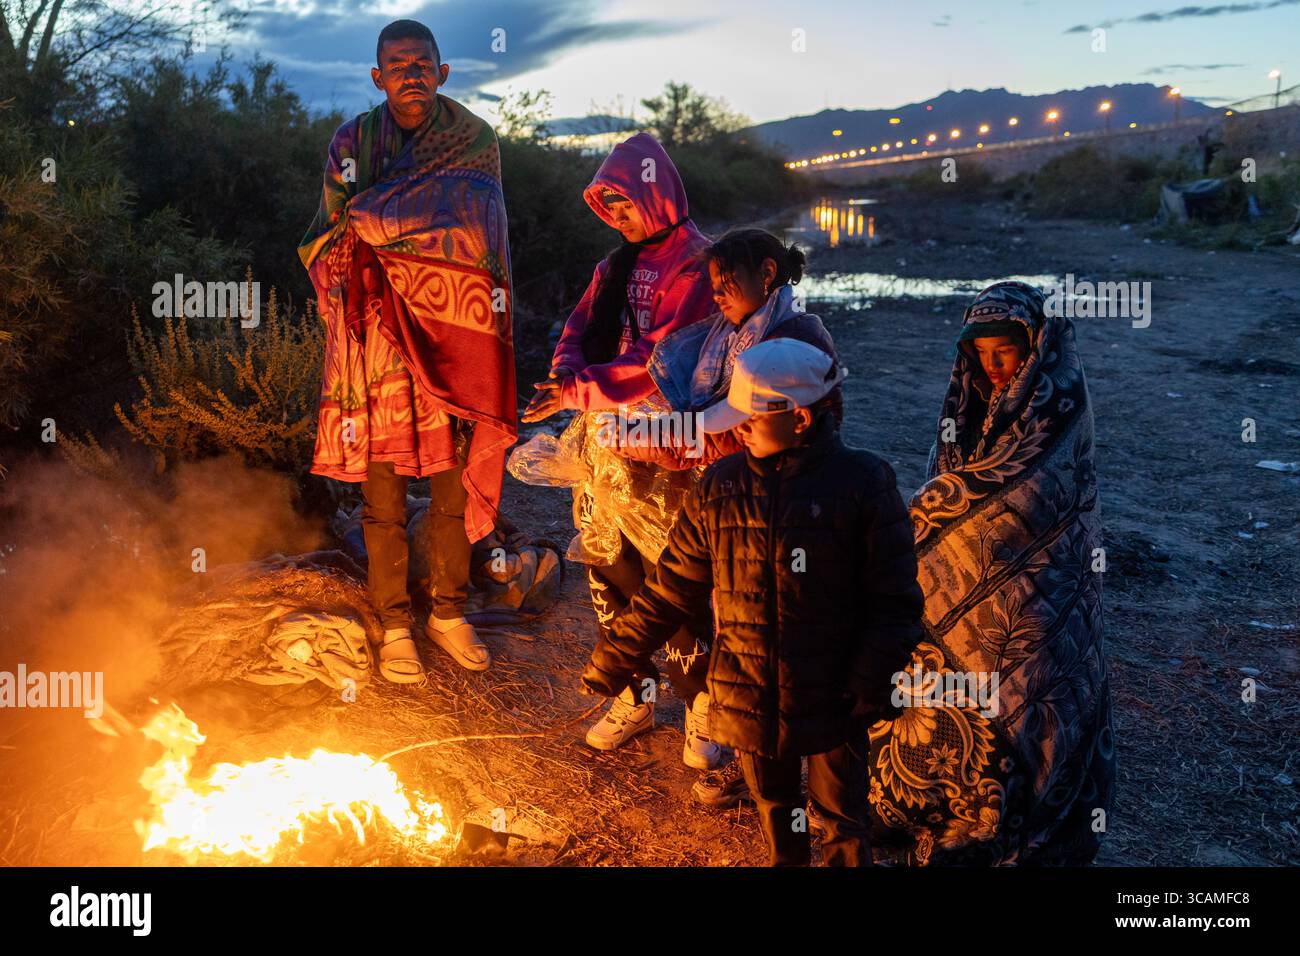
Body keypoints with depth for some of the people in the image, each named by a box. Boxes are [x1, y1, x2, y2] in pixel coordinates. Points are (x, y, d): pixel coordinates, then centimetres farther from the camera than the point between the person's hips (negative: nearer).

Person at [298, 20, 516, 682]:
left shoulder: (474, 142, 4)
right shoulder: (353, 142, 5)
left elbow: (476, 238, -7)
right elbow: (328, 242, 4)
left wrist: (371, 220, -11)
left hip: (451, 336, 1)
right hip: (377, 337, 0)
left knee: (453, 487, 8)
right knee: (383, 495, 3)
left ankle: (449, 614, 25)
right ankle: (394, 627, 18)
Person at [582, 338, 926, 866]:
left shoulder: (863, 482, -11)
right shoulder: (719, 487, -2)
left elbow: (895, 599, -8)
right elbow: (670, 589, 4)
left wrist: (870, 681, -16)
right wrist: (612, 660, 4)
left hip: (831, 697, -3)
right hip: (748, 697, 3)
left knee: (842, 817, 13)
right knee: (773, 807, 22)